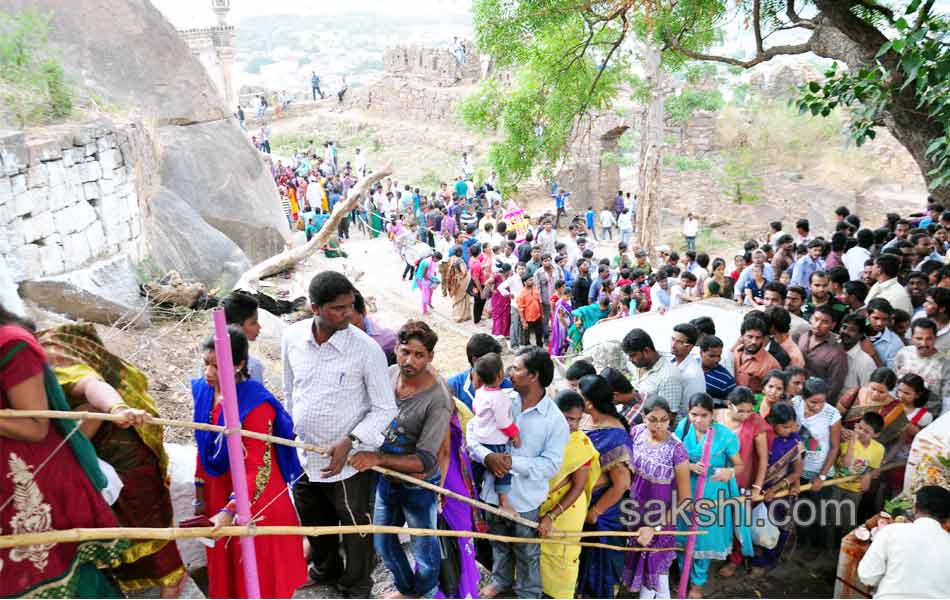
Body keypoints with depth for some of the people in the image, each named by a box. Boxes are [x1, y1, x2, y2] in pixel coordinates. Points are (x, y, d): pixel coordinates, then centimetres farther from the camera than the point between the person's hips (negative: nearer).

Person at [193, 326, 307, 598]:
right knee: (225, 573, 21)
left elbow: (258, 470, -25)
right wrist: (200, 495, 10)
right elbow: (204, 450, 7)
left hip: (257, 503, -6)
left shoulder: (256, 404, -25)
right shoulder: (202, 390, -4)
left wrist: (230, 510, -34)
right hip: (218, 497, 6)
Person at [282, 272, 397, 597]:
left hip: (348, 461, -4)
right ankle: (326, 568, 56)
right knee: (313, 521, 27)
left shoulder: (367, 348, -21)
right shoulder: (292, 337, -8)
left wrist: (349, 442, -23)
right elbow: (289, 393, 8)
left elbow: (385, 408, -13)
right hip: (303, 456, 5)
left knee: (355, 527, 14)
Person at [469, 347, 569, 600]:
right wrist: (487, 456, -26)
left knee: (527, 552, 17)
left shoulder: (556, 421, -17)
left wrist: (513, 462, -28)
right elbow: (472, 430, -8)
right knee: (499, 543, 28)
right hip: (495, 491, 4)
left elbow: (551, 465, -19)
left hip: (526, 499, -4)